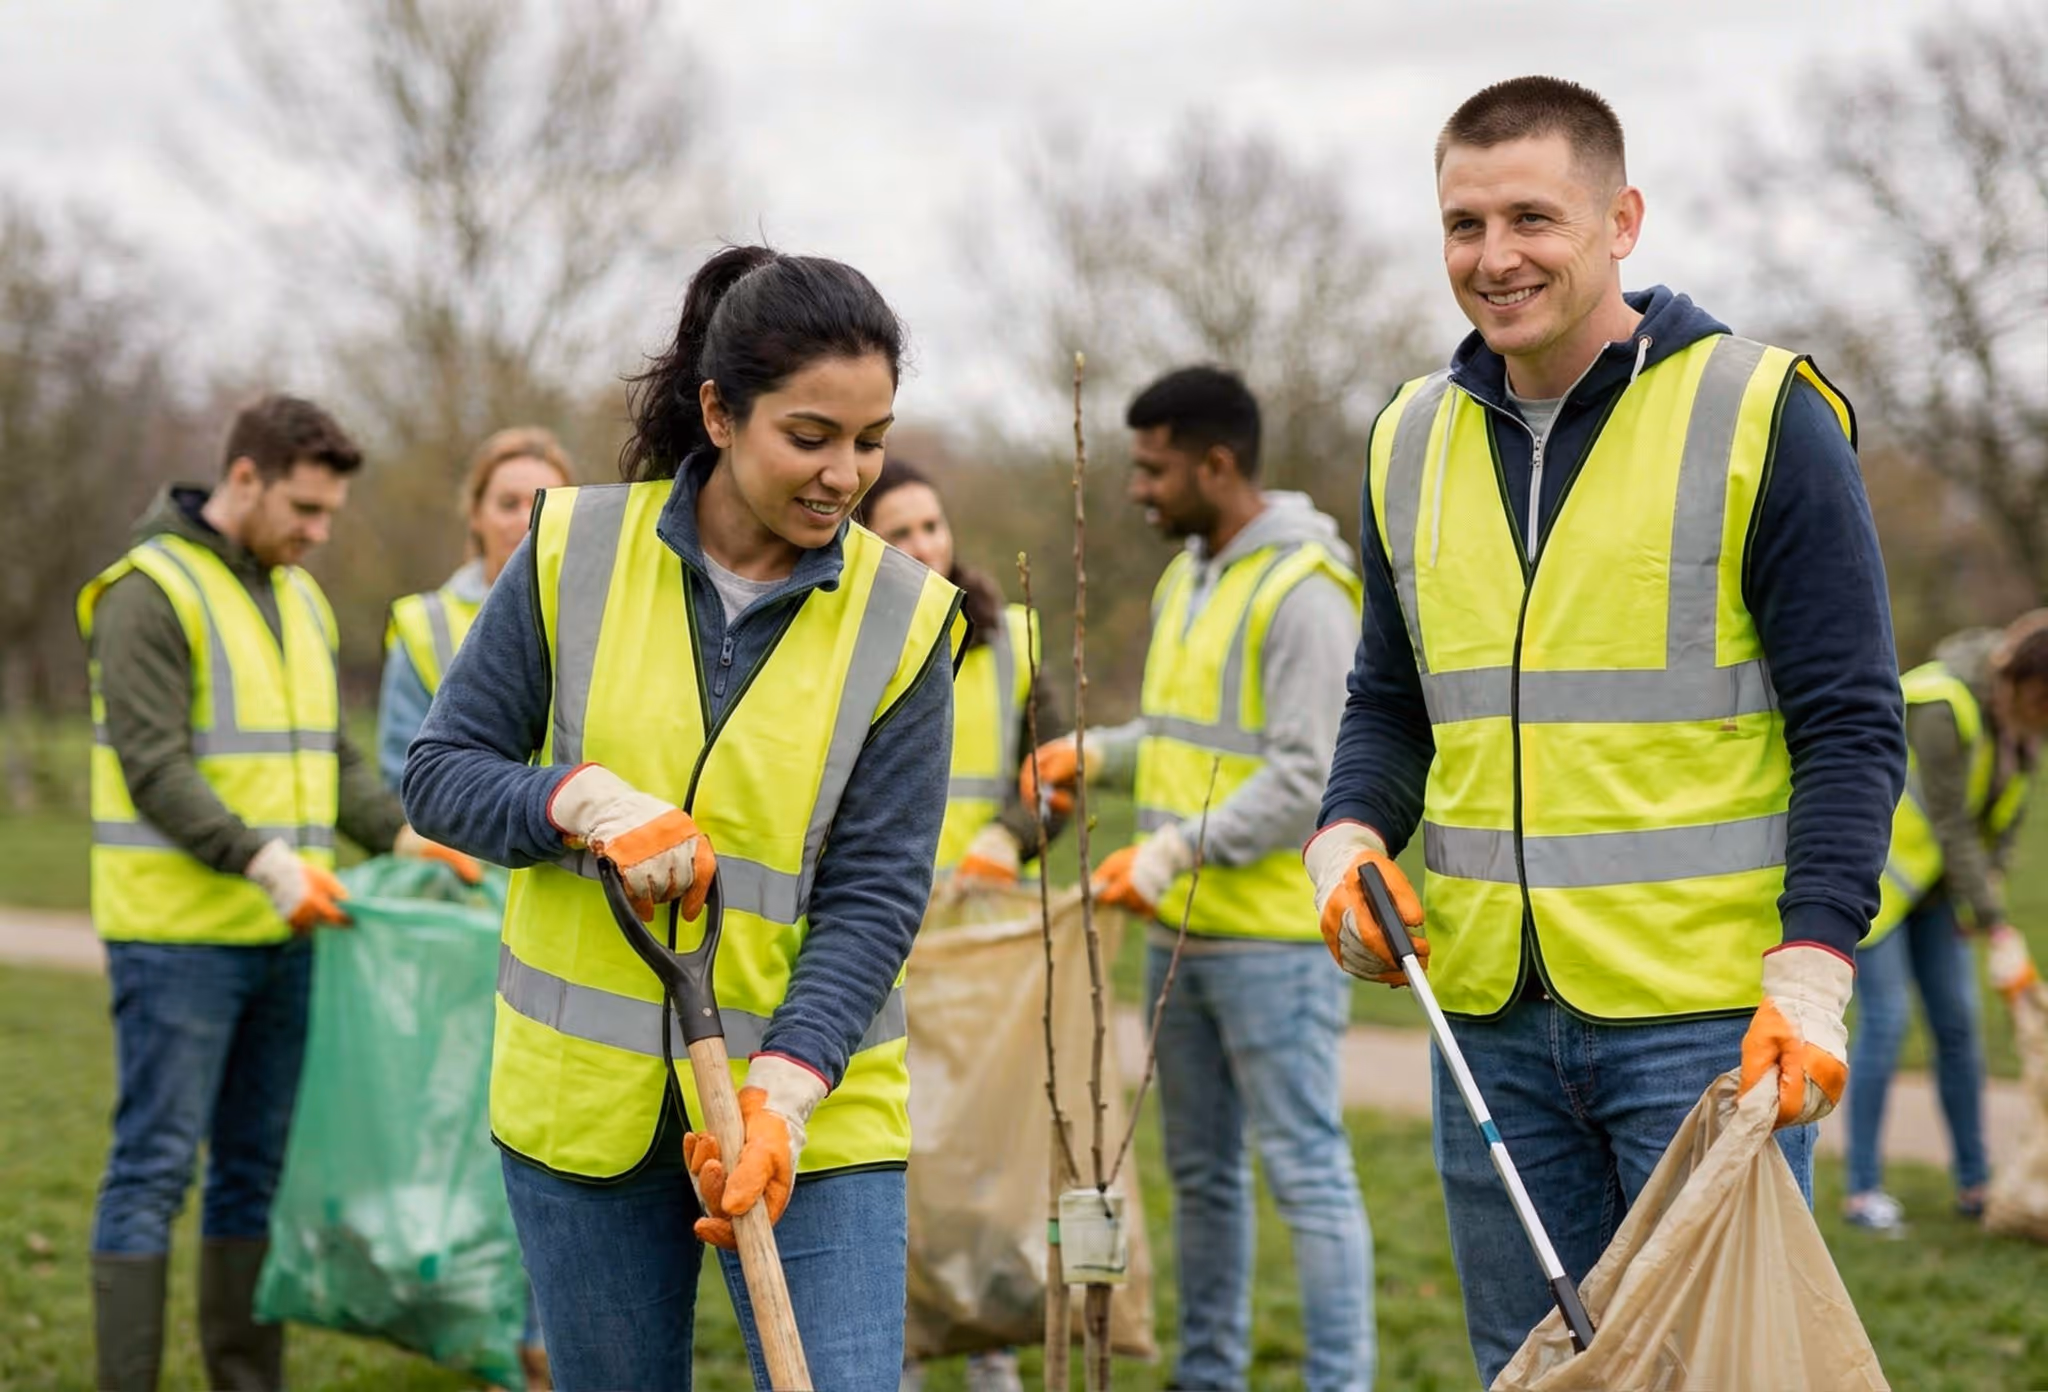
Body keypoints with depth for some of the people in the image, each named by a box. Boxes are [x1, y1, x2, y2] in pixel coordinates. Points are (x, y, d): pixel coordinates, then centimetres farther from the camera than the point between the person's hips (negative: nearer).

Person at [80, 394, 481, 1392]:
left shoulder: (301, 600, 15)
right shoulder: (149, 592, -11)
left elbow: (333, 757, 19)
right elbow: (153, 769, -18)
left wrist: (404, 838, 4)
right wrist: (266, 861, -27)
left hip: (281, 935, 8)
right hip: (177, 934, -8)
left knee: (256, 1169, 12)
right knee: (154, 1169, -4)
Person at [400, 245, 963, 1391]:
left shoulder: (903, 621, -5)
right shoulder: (576, 552, -4)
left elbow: (876, 894, -8)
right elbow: (440, 768, 0)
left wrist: (783, 1093, -22)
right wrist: (589, 805, -20)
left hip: (812, 1103, -1)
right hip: (583, 1095, 1)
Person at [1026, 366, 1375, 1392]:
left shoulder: (1302, 593, -15)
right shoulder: (1187, 575, 13)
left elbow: (1308, 779, -21)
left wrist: (1175, 852, -25)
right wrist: (1097, 754, 9)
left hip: (1273, 939, -9)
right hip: (1180, 930, 9)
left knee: (1306, 1172, -5)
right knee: (1199, 1171, 15)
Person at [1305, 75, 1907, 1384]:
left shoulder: (1761, 414, -6)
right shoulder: (1414, 440, 10)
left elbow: (1852, 723, -7)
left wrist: (1812, 963, -19)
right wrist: (1351, 831, -3)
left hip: (1710, 1016, -5)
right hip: (1490, 1017, 5)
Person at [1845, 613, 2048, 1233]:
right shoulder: (1944, 704, -29)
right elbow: (1951, 828, -27)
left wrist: (1988, 889, -6)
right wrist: (1998, 930, -26)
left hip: (1931, 876, 8)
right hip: (1869, 864, -7)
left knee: (1958, 1020, 5)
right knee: (1884, 1019, -11)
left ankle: (1974, 1183, 13)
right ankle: (1863, 1190, -3)